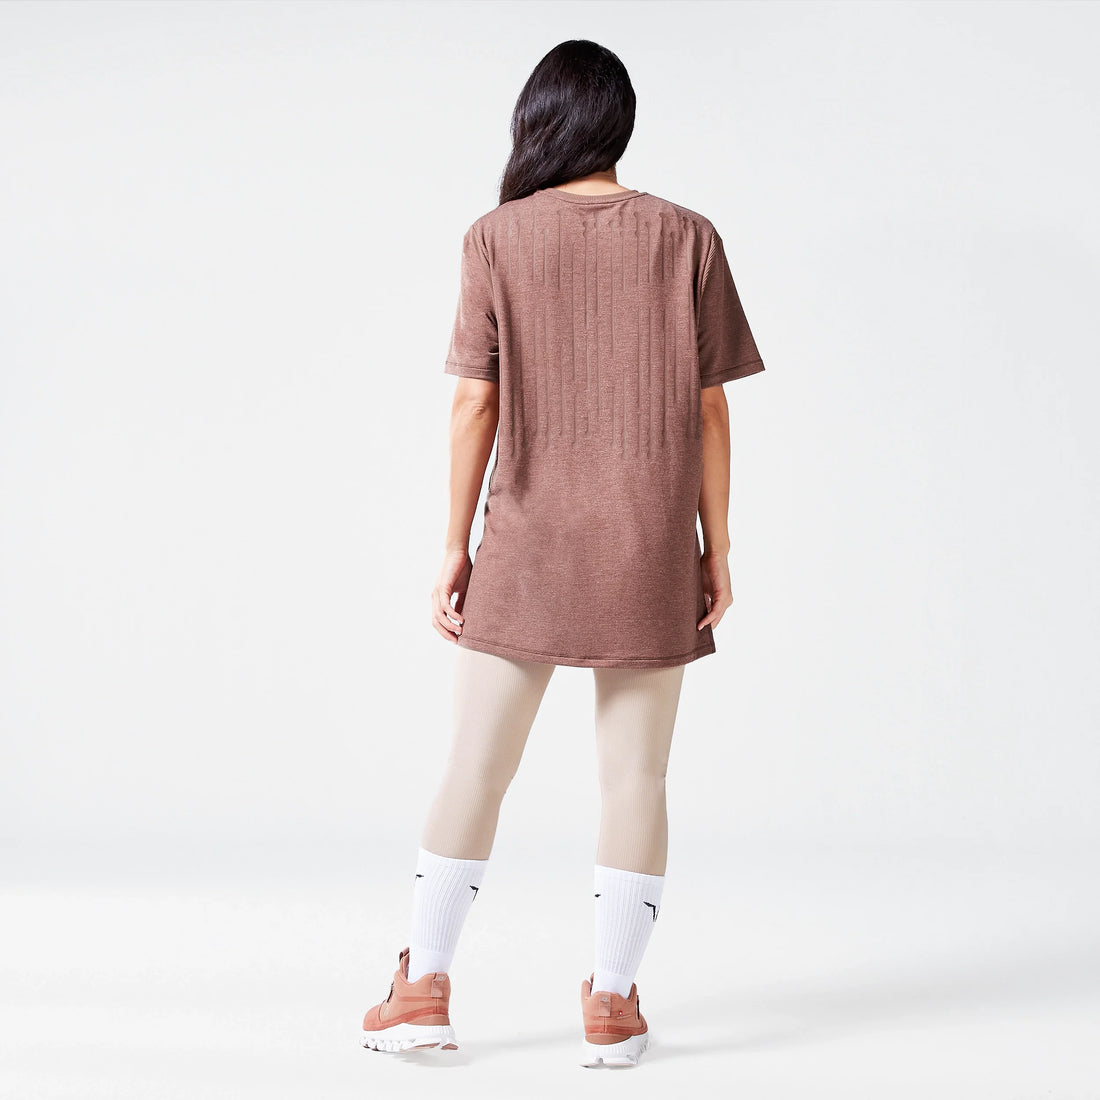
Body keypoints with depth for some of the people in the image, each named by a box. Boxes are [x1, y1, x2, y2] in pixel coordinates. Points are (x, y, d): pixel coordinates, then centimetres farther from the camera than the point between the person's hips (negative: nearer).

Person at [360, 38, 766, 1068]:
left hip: (527, 547, 0)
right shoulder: (686, 238, 0)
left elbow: (475, 404, -4)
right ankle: (612, 1002, 11)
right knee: (634, 775, 7)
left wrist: (454, 547, 2)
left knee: (474, 765, 9)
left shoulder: (496, 238, -2)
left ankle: (423, 985, 14)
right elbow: (709, 407, -1)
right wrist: (716, 548, 6)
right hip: (652, 554, 0)